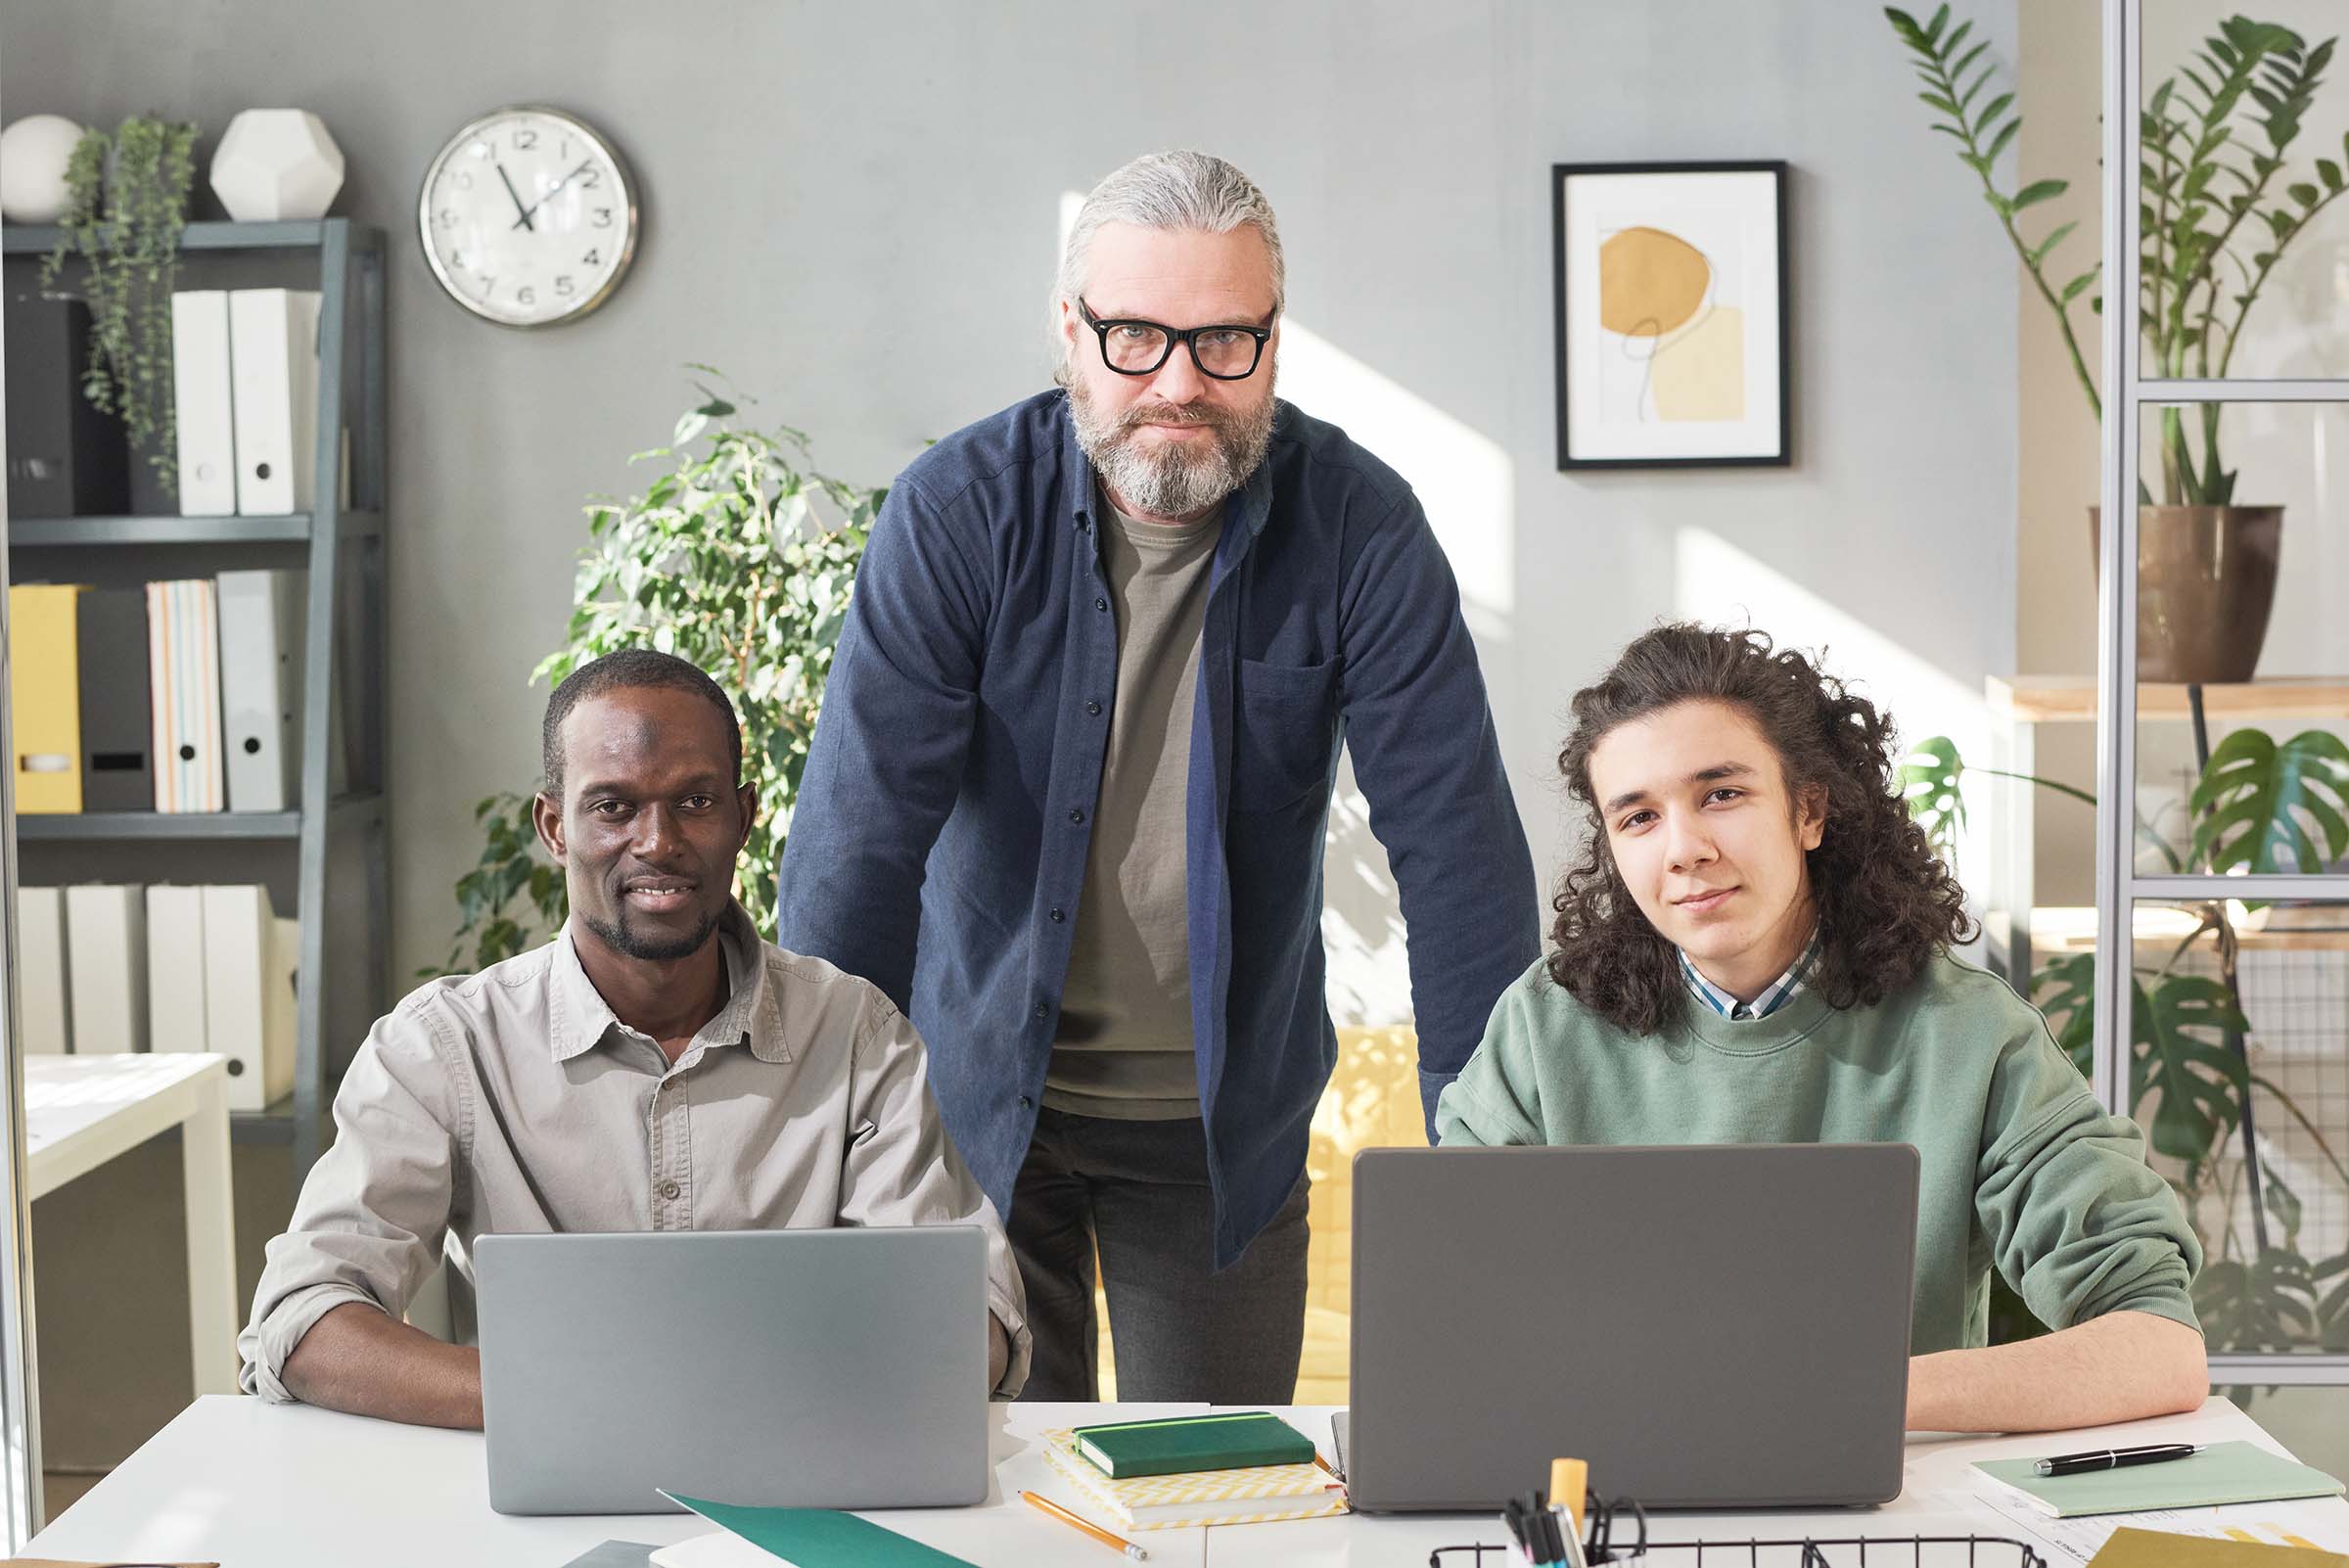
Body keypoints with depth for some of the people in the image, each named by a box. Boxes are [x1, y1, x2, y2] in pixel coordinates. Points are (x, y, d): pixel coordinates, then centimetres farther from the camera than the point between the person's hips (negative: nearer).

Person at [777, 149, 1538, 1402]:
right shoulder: (960, 511, -14)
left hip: (1228, 1114, 1)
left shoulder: (1358, 530, -12)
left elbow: (1458, 848, -13)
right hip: (983, 1087, -1)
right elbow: (857, 833, -16)